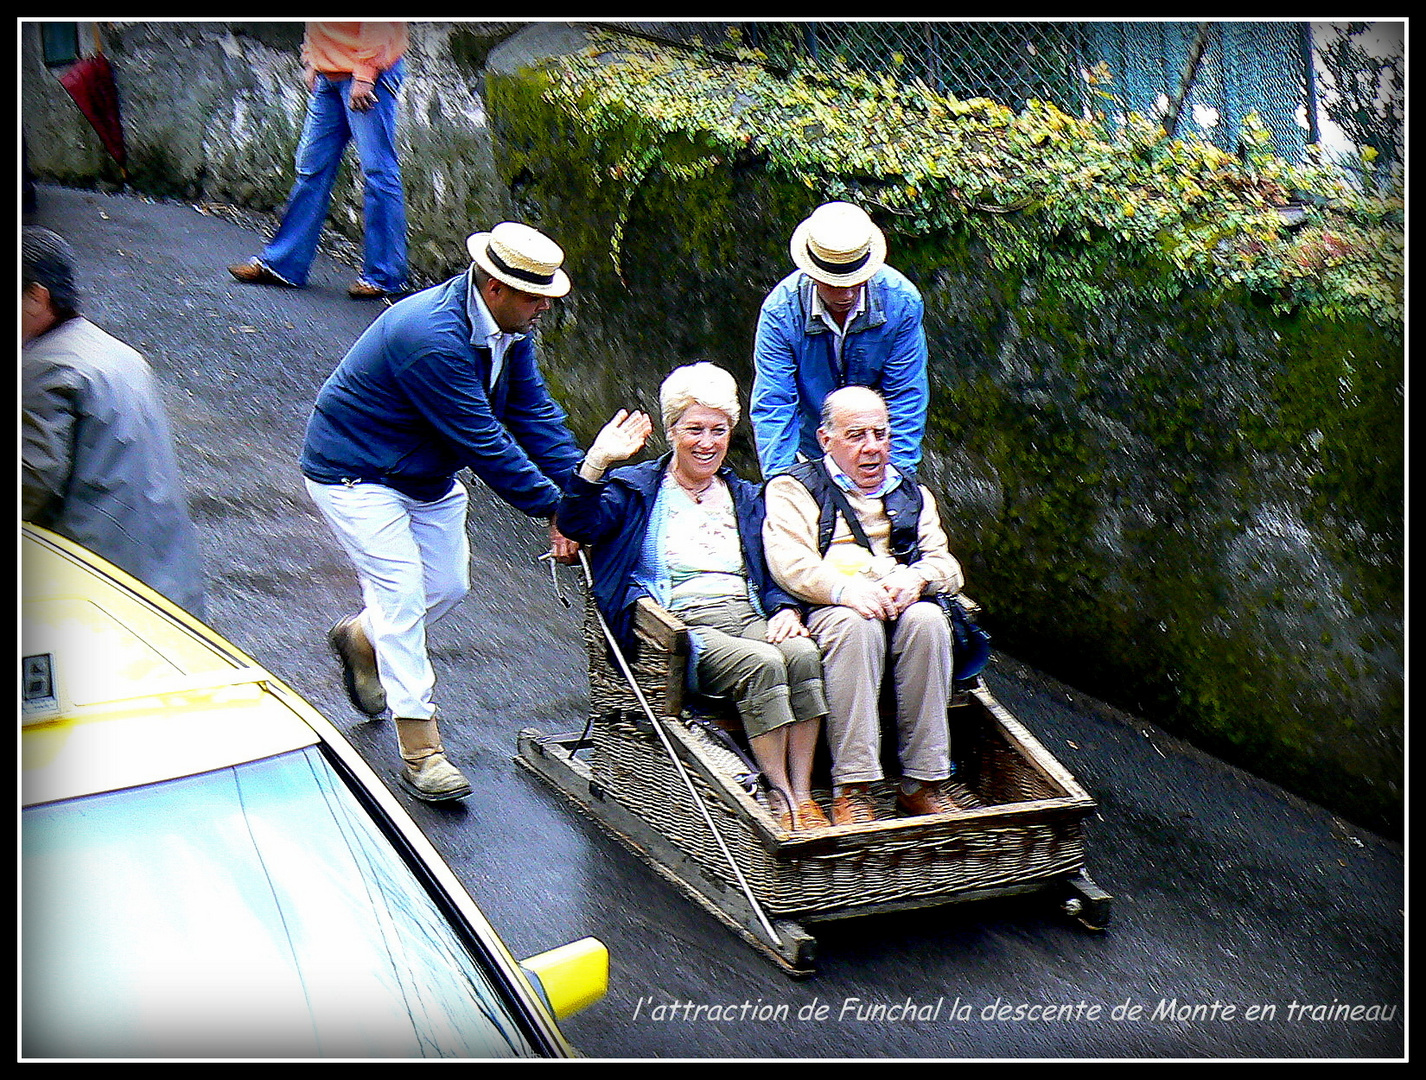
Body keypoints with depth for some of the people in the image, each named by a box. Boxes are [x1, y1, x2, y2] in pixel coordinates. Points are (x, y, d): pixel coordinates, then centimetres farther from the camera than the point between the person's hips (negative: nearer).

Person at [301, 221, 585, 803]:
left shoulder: (509, 326, -7)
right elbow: (484, 441, -33)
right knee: (402, 594, -13)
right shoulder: (430, 336, -36)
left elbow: (533, 411, -3)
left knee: (448, 585, 11)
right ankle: (421, 754, -9)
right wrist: (552, 507, -27)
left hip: (429, 474, 9)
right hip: (354, 471, -9)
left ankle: (361, 639, 41)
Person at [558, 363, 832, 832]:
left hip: (748, 615, 4)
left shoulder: (747, 498, 27)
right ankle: (781, 802, -30)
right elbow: (579, 524, -3)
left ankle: (803, 799, -30)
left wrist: (785, 609, -2)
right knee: (761, 663, -34)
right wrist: (597, 461, -17)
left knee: (803, 653, -30)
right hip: (681, 622, -4)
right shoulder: (636, 488, 15)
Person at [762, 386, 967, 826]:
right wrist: (843, 588, -22)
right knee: (857, 625, -38)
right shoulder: (793, 489, 15)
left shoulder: (911, 495, 29)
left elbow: (947, 565, 17)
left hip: (903, 604, 3)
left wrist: (917, 577, -8)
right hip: (829, 610, -3)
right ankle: (852, 788, -39)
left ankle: (922, 782, -30)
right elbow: (789, 563, -3)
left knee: (926, 620, -32)